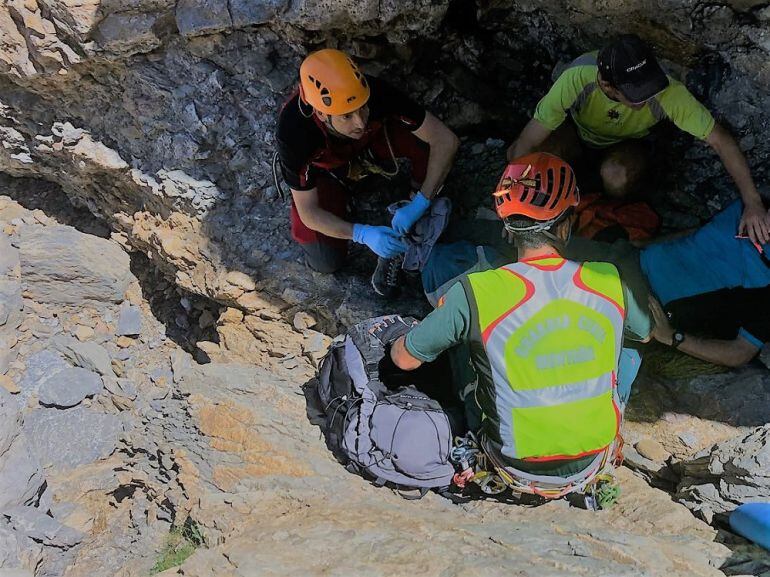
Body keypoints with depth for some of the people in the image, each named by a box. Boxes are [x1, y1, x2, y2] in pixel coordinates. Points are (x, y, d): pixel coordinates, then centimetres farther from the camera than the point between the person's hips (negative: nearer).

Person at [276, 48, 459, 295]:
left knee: (427, 137, -29)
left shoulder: (376, 93, -37)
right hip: (324, 169, -1)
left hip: (371, 142, 1)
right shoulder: (293, 132, -39)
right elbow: (309, 213, -28)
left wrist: (419, 204, -37)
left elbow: (447, 141, -31)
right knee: (326, 262, -13)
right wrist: (364, 234, -42)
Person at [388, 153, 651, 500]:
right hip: (595, 464, 2)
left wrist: (397, 343, 17)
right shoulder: (610, 283, -12)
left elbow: (404, 359, -6)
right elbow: (646, 333, 12)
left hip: (520, 470, -2)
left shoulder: (476, 294, -22)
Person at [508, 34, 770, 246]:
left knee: (617, 178, -37)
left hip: (624, 143, 0)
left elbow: (721, 139, -28)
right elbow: (524, 145, -36)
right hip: (576, 131, 0)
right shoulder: (576, 80, -41)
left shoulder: (669, 93, -37)